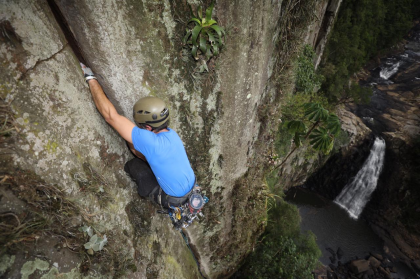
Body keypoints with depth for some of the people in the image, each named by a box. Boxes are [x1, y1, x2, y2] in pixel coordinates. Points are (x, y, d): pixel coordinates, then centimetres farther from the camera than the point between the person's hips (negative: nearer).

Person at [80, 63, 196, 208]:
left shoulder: (150, 141, -34)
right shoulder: (171, 133, -10)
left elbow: (110, 115, -27)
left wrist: (91, 79, -19)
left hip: (174, 199, -6)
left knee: (132, 165, -7)